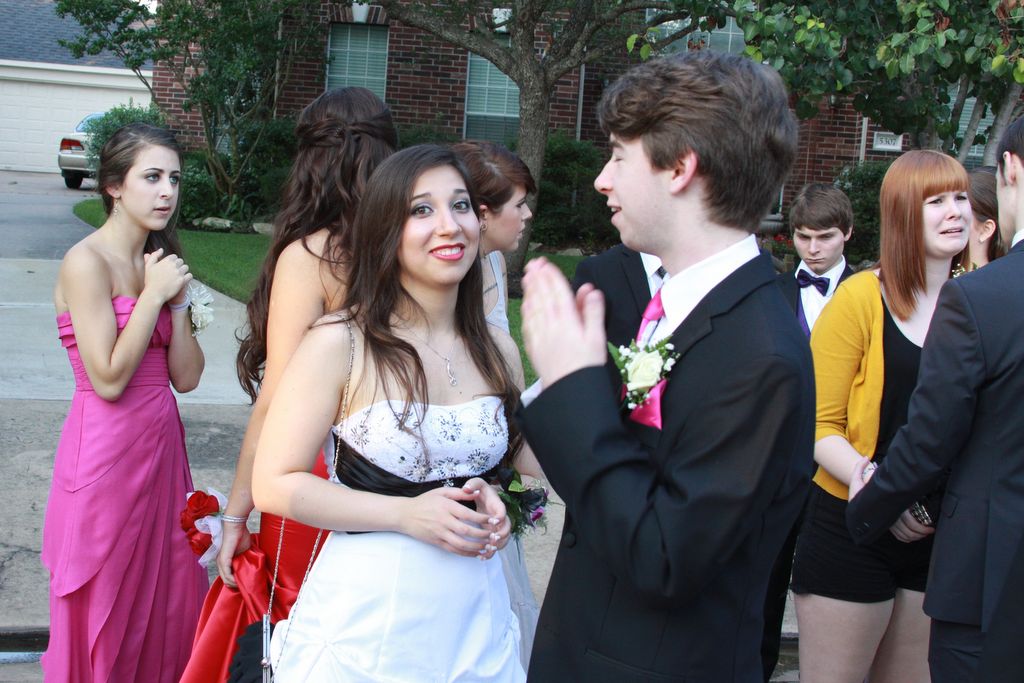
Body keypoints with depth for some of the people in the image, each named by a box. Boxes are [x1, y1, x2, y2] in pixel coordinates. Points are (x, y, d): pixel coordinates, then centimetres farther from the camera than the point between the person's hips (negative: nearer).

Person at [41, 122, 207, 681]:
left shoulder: (160, 261, 9)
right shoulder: (87, 262, -14)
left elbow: (186, 377, 4)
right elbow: (108, 380, -20)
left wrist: (178, 300, -7)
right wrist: (154, 295, -16)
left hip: (161, 444, 7)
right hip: (106, 449, -7)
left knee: (166, 599, 15)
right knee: (105, 611, 7)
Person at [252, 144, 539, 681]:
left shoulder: (498, 350, 3)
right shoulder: (339, 344, -12)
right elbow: (274, 484, -13)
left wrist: (497, 504, -5)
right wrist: (406, 515, -20)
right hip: (365, 626, -4)